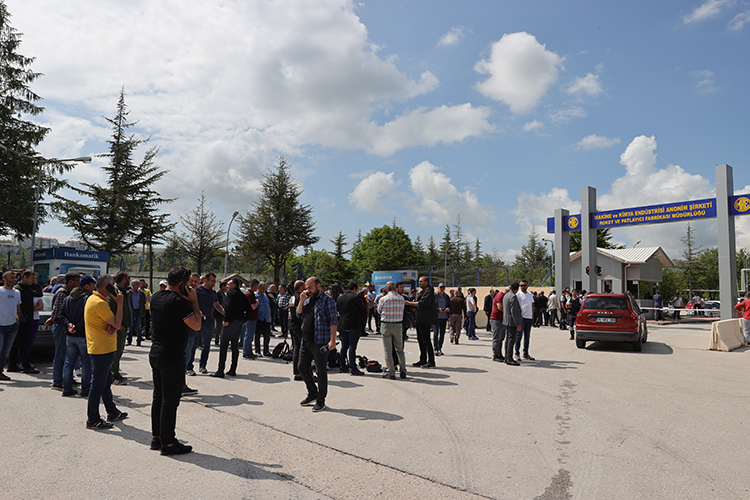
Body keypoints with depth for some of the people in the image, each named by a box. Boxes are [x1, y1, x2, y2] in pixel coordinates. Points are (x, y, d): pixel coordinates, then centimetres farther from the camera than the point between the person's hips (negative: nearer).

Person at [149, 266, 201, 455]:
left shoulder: (156, 297, 7)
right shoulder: (179, 302, -20)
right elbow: (196, 325, -16)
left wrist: (188, 301, 10)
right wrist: (194, 301, -10)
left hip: (155, 353, 9)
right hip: (172, 357, -9)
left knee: (158, 397, 17)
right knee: (170, 401, -1)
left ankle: (156, 437, 27)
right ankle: (168, 443, 8)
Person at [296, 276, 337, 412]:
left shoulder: (327, 300, -8)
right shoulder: (308, 300, 16)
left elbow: (333, 321, -12)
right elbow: (299, 314, 17)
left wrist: (332, 339, -20)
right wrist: (301, 301, 2)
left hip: (320, 342, -8)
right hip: (306, 340, 8)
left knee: (321, 371, 1)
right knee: (303, 367, 14)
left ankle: (321, 400, 11)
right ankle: (312, 394, 30)